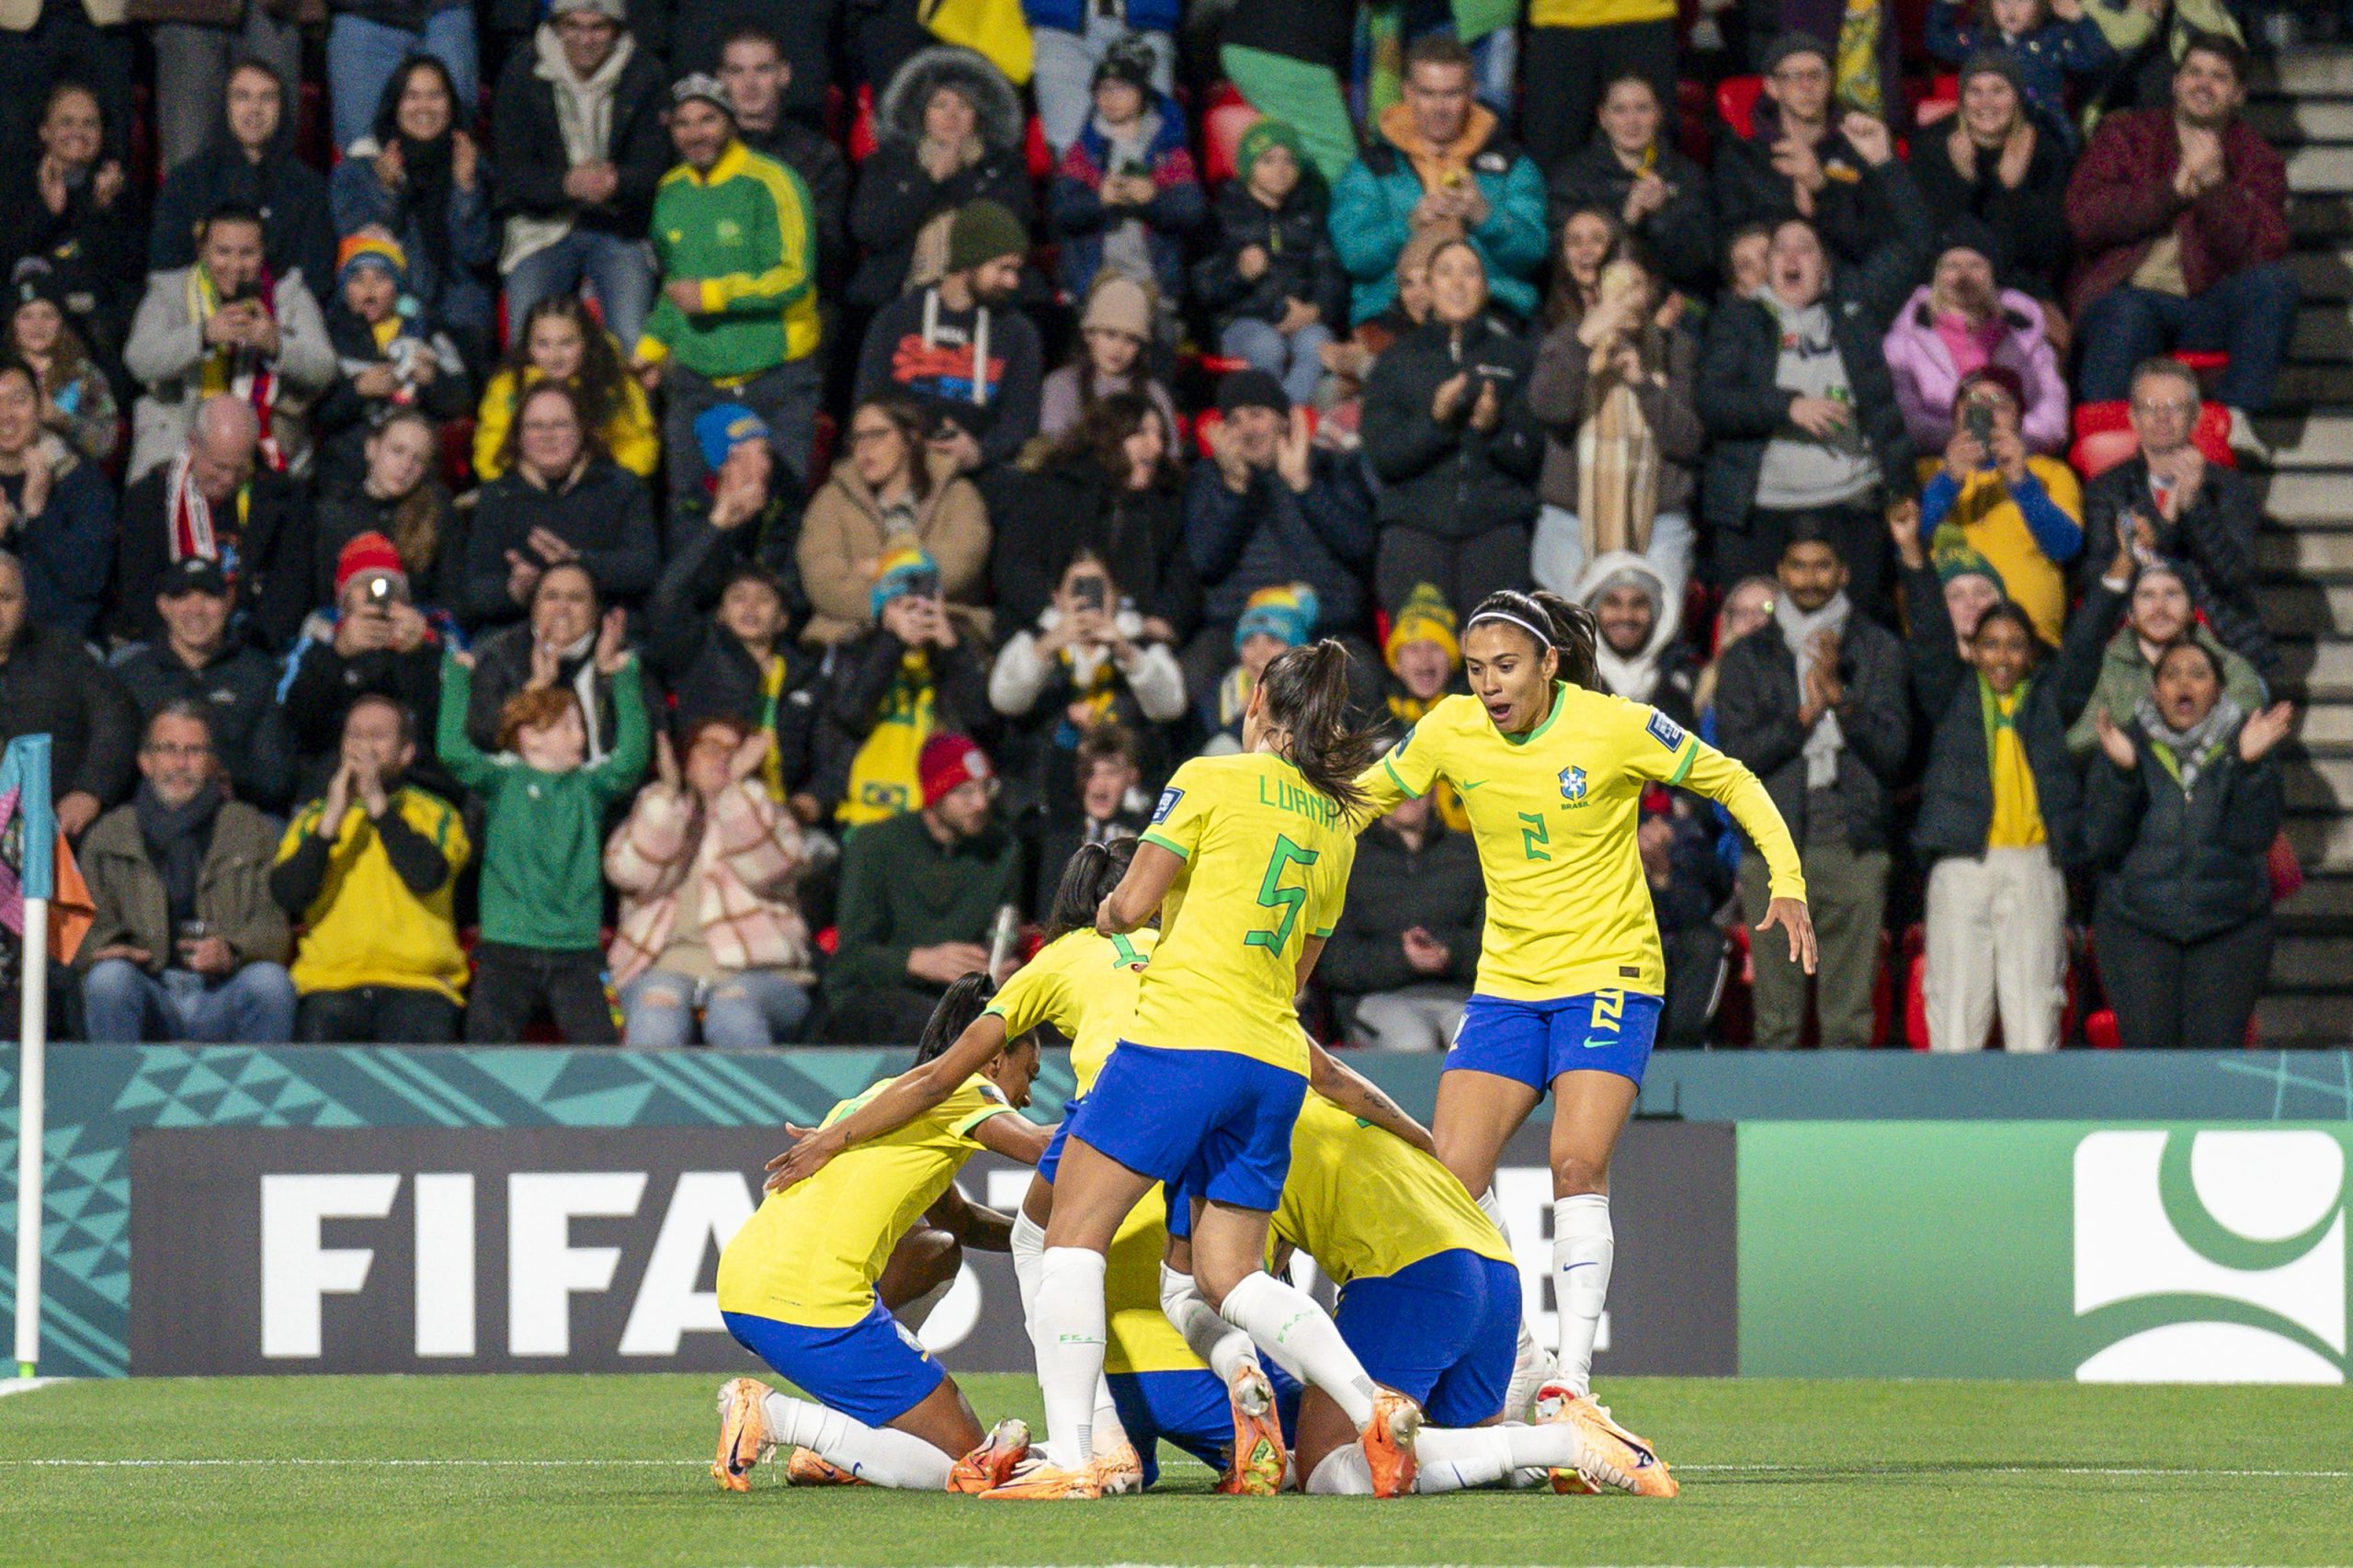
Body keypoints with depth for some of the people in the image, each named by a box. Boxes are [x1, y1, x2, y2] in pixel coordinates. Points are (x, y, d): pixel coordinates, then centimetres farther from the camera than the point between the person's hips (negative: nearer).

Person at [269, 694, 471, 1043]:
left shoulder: (437, 815, 15)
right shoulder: (313, 817, 20)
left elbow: (428, 877, -7)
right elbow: (287, 895, 2)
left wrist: (377, 803, -7)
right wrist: (332, 818, -5)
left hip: (417, 982, -1)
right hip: (331, 983, 1)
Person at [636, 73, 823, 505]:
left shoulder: (769, 183, -8)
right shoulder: (670, 191, 13)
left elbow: (796, 276, -16)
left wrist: (713, 295, -20)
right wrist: (652, 347, 18)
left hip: (775, 383, -5)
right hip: (695, 383, 5)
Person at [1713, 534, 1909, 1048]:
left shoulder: (1877, 649, 11)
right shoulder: (1747, 657, 11)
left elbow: (1893, 749, 3)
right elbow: (1737, 752, 2)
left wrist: (1841, 697, -11)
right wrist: (1805, 713, -9)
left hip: (1852, 844, 0)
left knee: (1849, 1018, -5)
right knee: (1776, 1018, -3)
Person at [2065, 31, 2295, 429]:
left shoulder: (2256, 160, 13)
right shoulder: (2126, 135, 14)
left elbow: (2263, 250, -5)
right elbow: (2084, 217, -3)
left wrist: (2215, 184, -16)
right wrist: (2172, 191, -9)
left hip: (2206, 312, 2)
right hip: (2125, 294, -2)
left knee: (2275, 283, -26)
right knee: (2125, 315, -37)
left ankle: (2236, 422, -28)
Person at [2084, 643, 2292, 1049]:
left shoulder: (2239, 747, 3)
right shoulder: (2126, 746, 3)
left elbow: (2254, 835, -9)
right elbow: (2101, 841, -6)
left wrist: (2250, 764, -23)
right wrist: (2122, 771, -21)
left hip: (2230, 929, 0)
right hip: (2138, 927, 0)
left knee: (2217, 1057, -5)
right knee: (2148, 1056, -6)